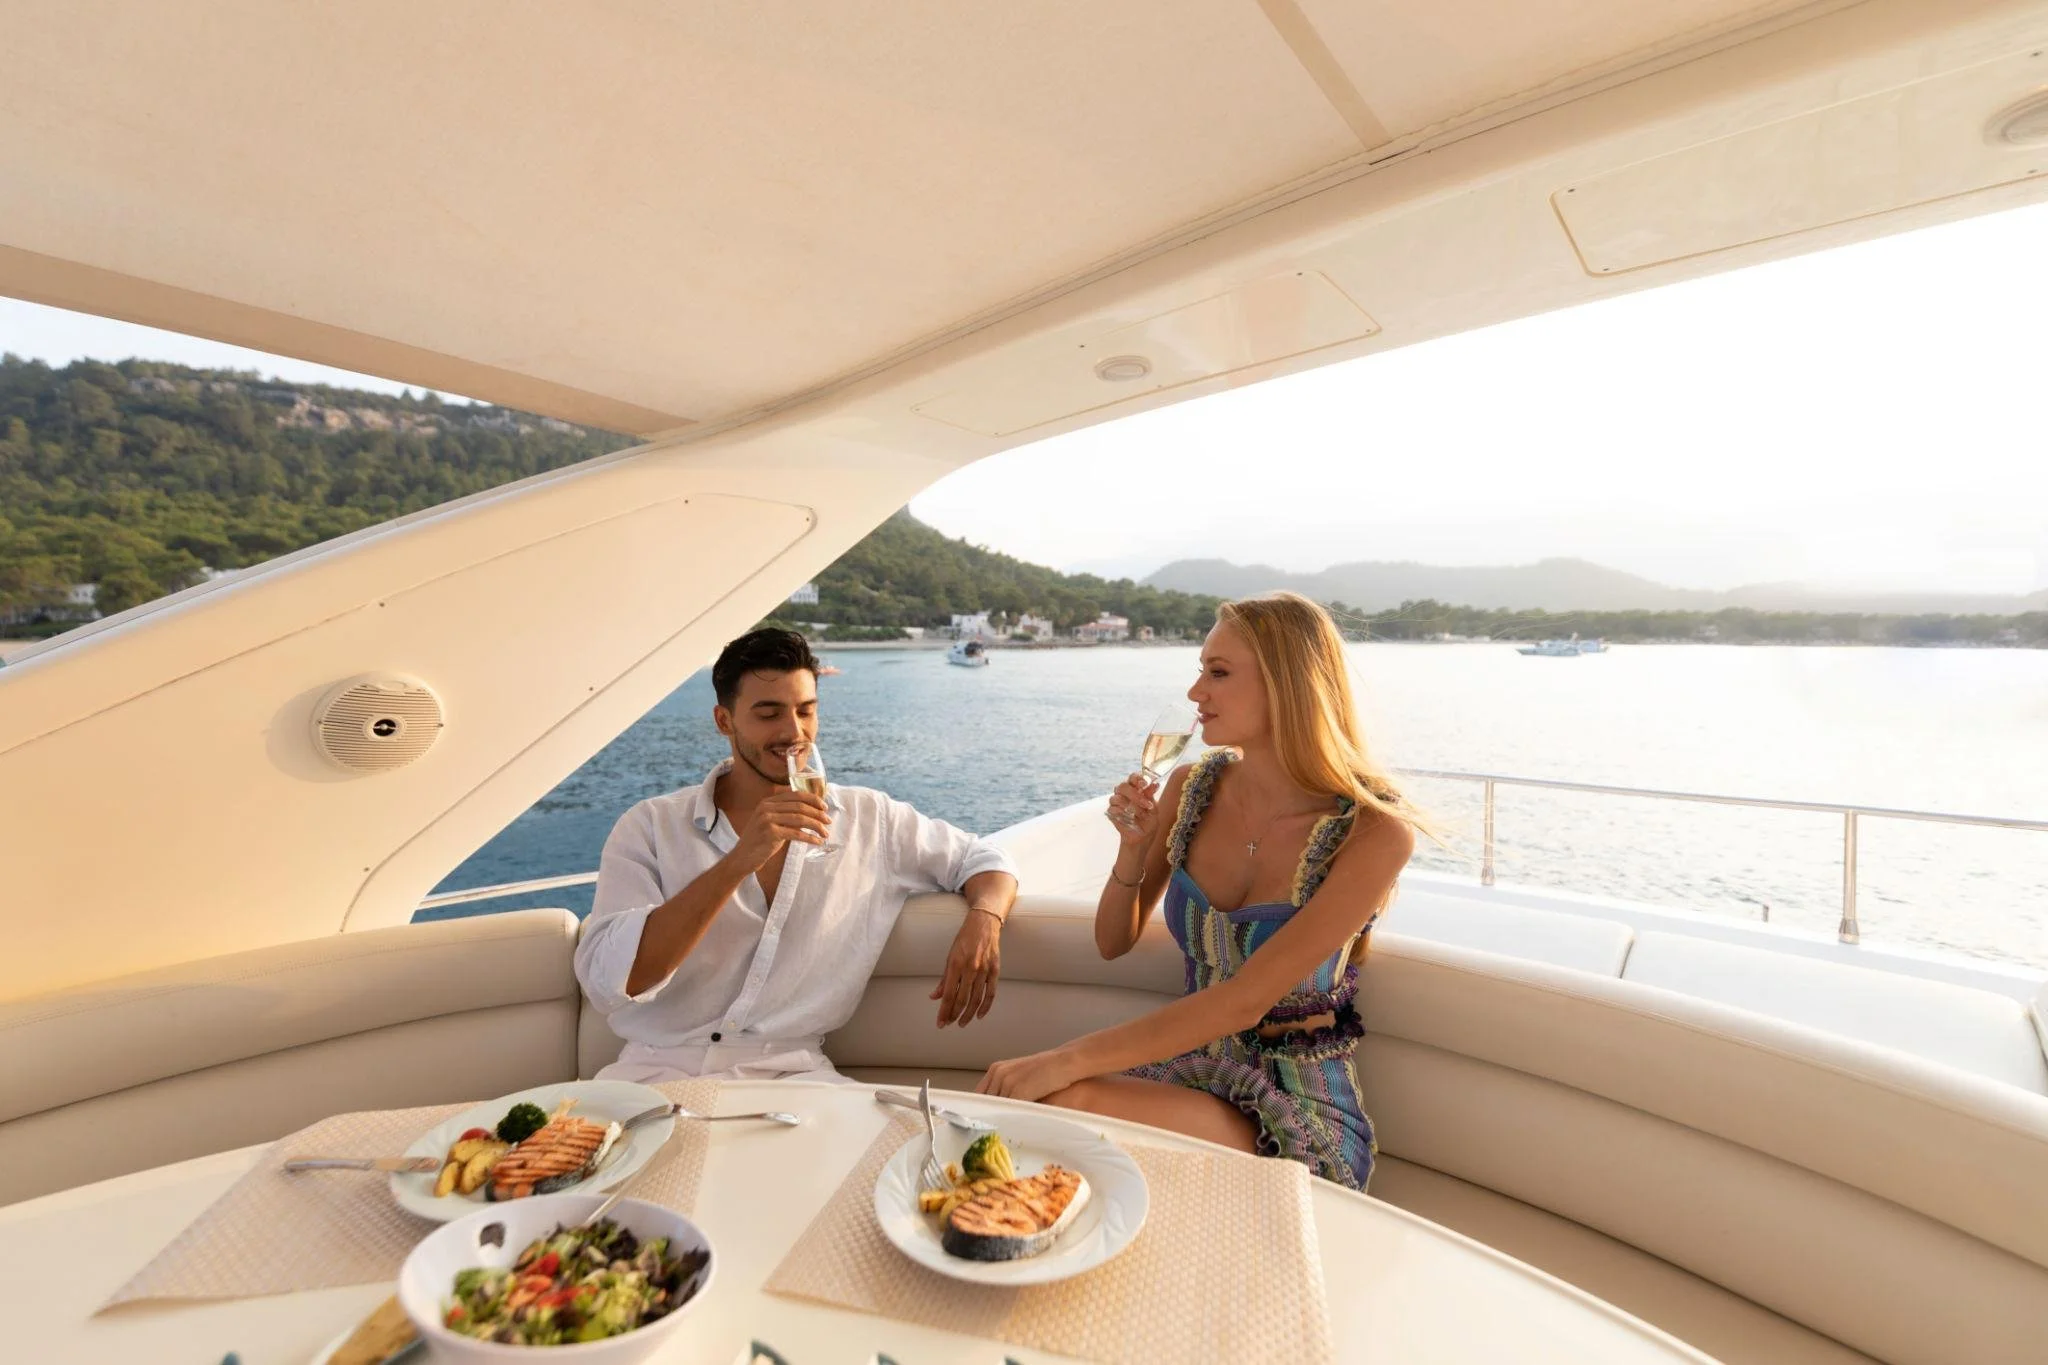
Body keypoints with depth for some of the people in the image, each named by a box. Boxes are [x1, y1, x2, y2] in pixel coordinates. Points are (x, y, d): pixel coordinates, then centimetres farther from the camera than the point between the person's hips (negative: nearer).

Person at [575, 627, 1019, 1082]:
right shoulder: (650, 826, -1)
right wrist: (740, 861, -24)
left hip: (792, 1068, 1)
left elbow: (983, 857, 13)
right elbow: (606, 980, -13)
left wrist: (983, 919, -11)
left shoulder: (868, 818, 5)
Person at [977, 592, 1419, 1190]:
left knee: (1072, 1103, -29)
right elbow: (1113, 942, 7)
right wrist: (1133, 846, -13)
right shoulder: (1191, 788, -3)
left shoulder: (1373, 832, -18)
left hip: (1298, 1110, -4)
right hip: (1189, 1064, 4)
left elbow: (1242, 1002, -25)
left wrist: (1066, 1060, -29)